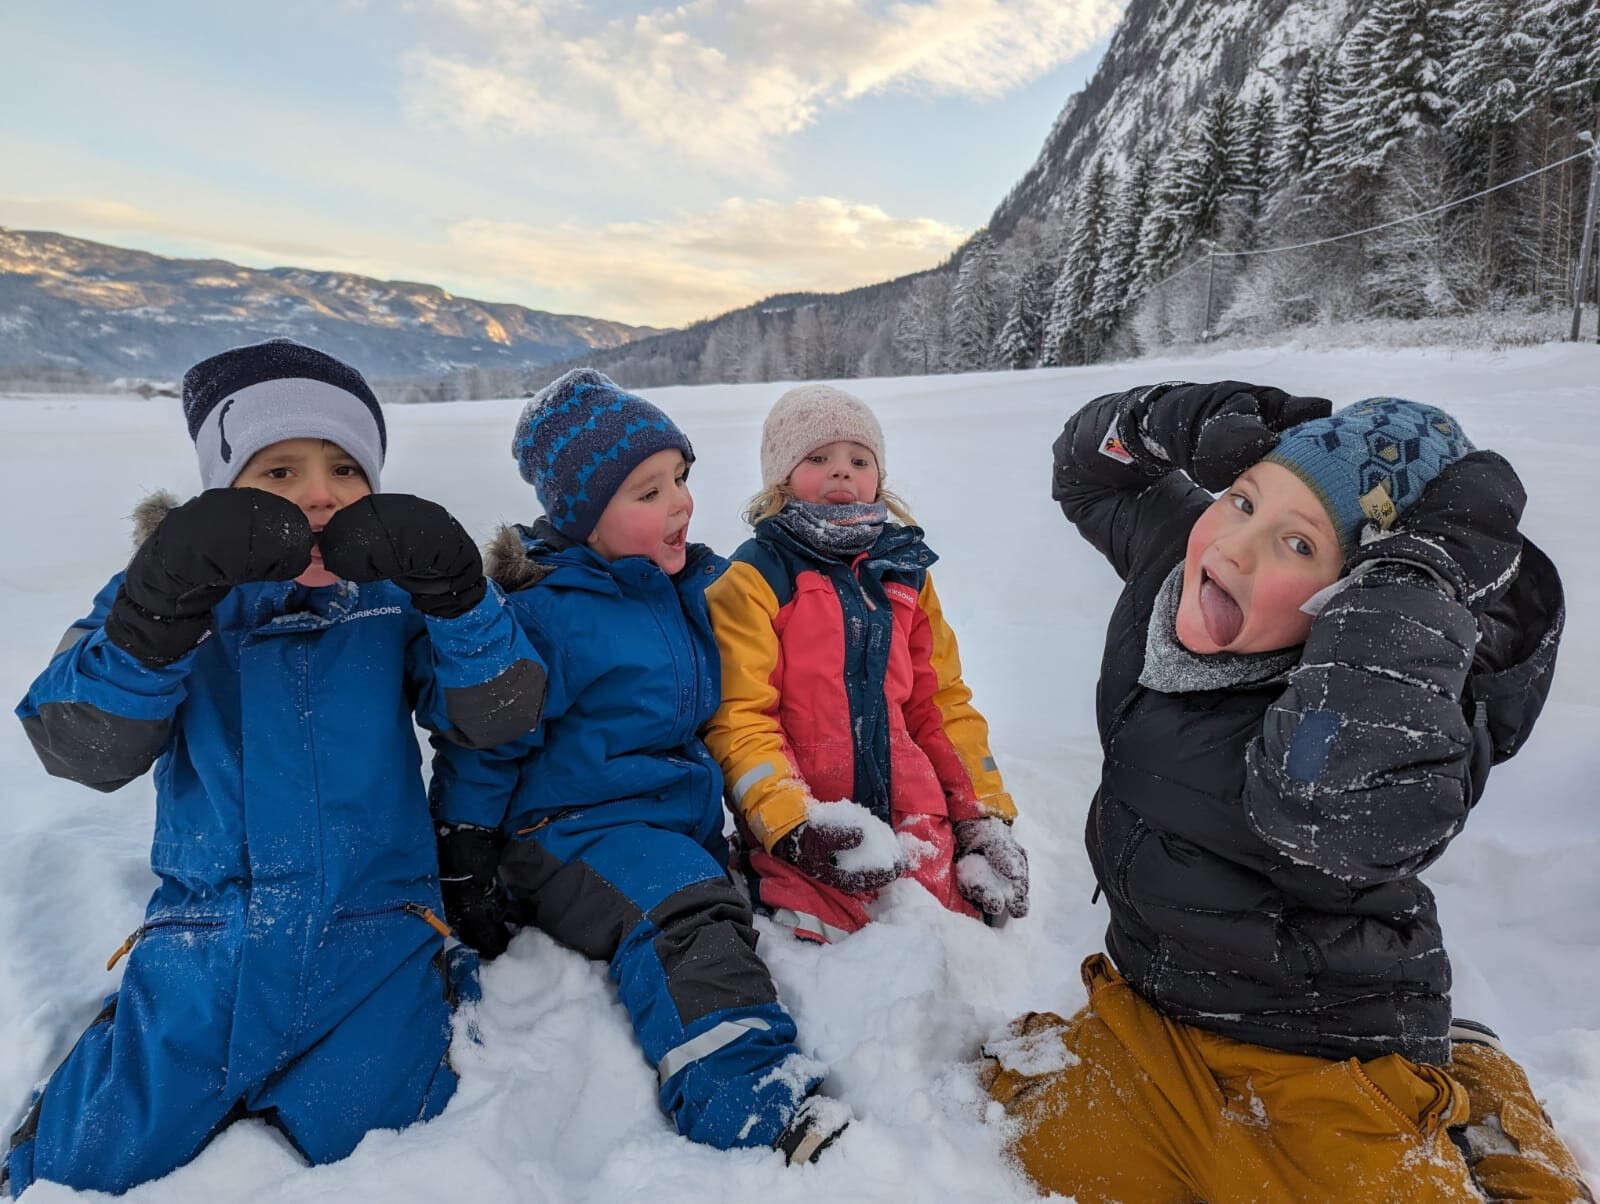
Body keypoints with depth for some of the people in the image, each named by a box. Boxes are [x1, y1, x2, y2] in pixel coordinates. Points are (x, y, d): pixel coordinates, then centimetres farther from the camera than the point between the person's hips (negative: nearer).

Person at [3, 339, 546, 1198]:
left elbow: (499, 713, -10)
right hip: (206, 947, 1)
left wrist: (454, 585, -25)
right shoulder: (185, 589, 1)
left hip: (373, 944, -1)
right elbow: (83, 748, -11)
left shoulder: (394, 598, 1)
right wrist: (164, 599, -26)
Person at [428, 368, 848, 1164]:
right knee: (686, 918, -31)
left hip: (682, 824, 10)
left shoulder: (692, 586, 9)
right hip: (574, 833, -10)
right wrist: (464, 868, -6)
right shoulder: (545, 612, -14)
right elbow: (485, 739, -9)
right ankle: (753, 1108, -40)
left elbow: (709, 711, 24)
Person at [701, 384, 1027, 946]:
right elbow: (737, 718, -8)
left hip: (917, 819, 5)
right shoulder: (754, 579, -2)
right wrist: (794, 826, -19)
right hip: (806, 832, -4)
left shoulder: (905, 573, 15)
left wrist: (985, 813, 10)